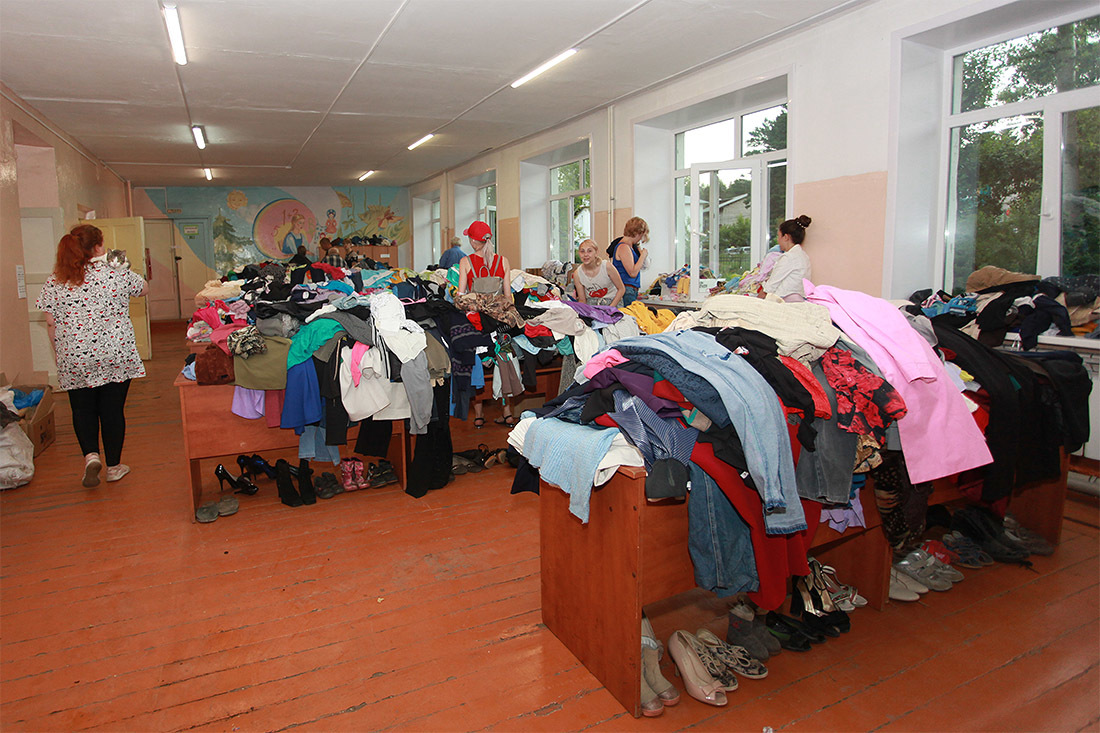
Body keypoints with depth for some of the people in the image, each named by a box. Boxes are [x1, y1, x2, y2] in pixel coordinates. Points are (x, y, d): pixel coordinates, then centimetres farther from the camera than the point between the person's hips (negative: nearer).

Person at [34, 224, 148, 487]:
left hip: (75, 359, 2)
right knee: (113, 409, 8)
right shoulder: (116, 273, -7)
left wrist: (59, 354, 15)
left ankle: (90, 454, -2)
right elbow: (144, 288, 11)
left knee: (82, 409, 16)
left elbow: (50, 323, 3)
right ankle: (114, 466, 16)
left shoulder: (55, 281, 0)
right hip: (115, 356, -1)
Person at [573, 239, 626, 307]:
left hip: (611, 302, -1)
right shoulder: (577, 274, -10)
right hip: (591, 304, 2)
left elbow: (621, 289, -7)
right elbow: (582, 300, 0)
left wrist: (610, 308, -15)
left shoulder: (607, 266, -16)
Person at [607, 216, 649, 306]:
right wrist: (643, 255, -8)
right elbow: (633, 273, -19)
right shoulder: (623, 247, -13)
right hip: (627, 291, -10)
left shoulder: (630, 246, 16)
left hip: (631, 289, 10)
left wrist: (639, 248, 14)